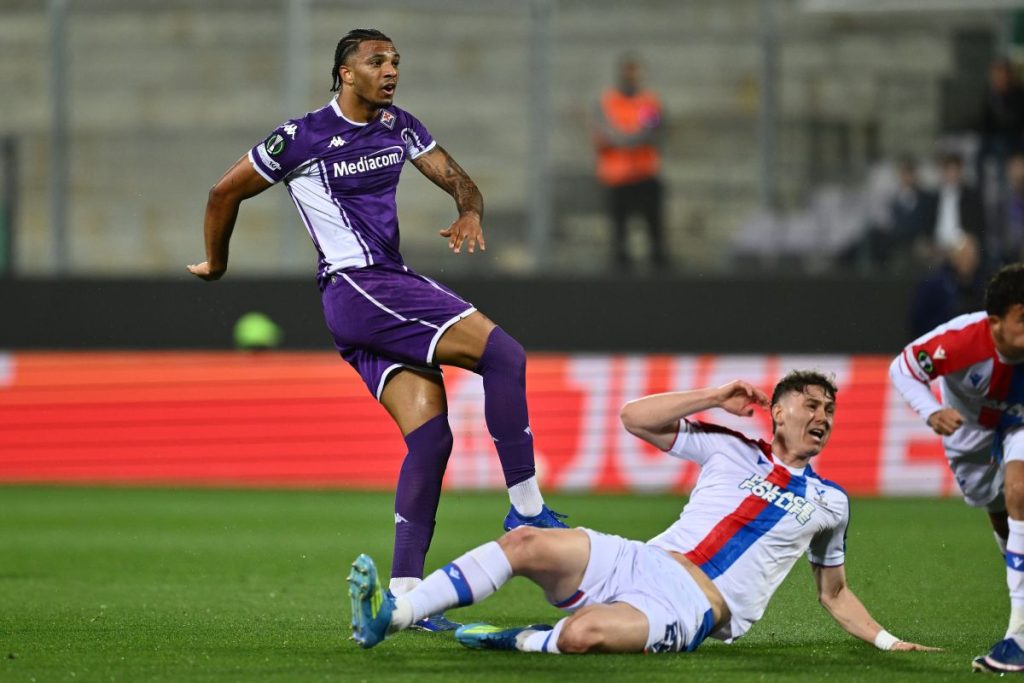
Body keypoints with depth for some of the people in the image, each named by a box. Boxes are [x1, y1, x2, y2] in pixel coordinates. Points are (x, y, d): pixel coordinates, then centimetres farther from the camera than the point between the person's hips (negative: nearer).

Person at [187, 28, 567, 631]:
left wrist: (470, 213, -8)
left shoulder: (400, 127, 14)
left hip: (395, 288, 8)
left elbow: (458, 180, 16)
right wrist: (216, 265, 18)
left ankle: (403, 593, -5)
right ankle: (527, 509, -17)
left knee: (430, 434, -5)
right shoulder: (300, 139, -5)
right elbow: (224, 193, 7)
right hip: (355, 288, -7)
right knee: (503, 353, -19)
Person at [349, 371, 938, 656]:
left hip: (695, 608, -3)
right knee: (529, 543, -22)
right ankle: (390, 617, -25)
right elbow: (636, 418, 12)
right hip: (647, 562, 3)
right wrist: (717, 398, 9)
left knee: (584, 633, -38)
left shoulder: (830, 502, 18)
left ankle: (514, 641, -11)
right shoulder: (732, 450, 17)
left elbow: (835, 592, 27)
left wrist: (886, 641, 16)